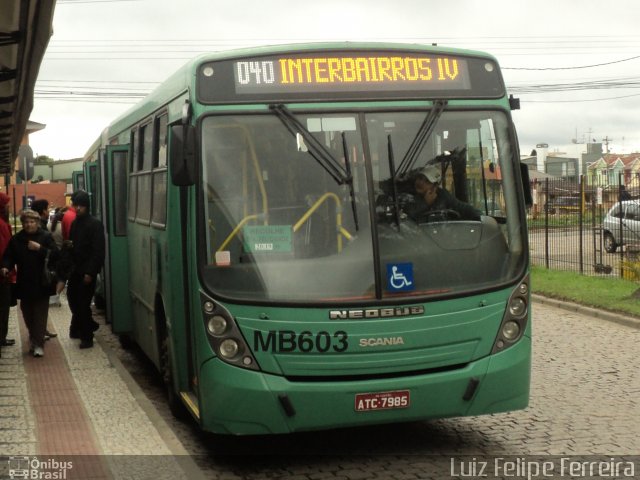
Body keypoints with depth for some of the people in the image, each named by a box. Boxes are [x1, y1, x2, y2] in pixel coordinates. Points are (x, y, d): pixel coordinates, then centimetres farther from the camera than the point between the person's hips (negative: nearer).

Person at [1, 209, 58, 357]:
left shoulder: (46, 236, -2)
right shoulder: (16, 239, 7)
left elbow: (55, 255, -9)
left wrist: (39, 248, -20)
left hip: (41, 284, -3)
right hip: (24, 284, 3)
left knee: (40, 315, -5)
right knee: (28, 315, 9)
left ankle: (38, 344, -3)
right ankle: (34, 339, 27)